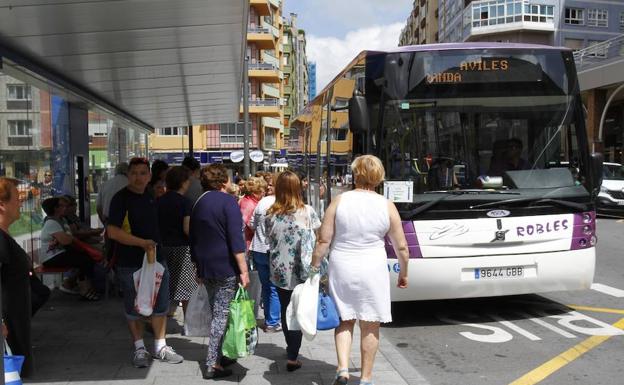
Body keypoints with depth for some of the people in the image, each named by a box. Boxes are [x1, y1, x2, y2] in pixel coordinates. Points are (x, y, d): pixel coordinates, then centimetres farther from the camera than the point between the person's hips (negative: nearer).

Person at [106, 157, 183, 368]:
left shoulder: (150, 198, 9)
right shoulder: (121, 198, -12)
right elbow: (112, 231, -21)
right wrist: (142, 242, -27)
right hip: (130, 264, -6)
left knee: (161, 305, 11)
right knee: (134, 307, 8)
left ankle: (160, 347, 25)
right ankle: (139, 349, 23)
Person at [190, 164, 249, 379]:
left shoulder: (199, 204, 12)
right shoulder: (228, 202, -11)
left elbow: (193, 238, 18)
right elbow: (236, 240, -18)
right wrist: (243, 270, -17)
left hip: (205, 267, 7)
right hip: (225, 268, -7)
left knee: (217, 313, 18)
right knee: (222, 315, -3)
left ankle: (219, 356, 25)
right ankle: (212, 365, -2)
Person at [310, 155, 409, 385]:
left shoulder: (339, 201, -5)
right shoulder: (387, 206, -4)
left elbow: (323, 240, -6)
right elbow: (401, 247, 2)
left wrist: (314, 267, 5)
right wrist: (403, 273, 16)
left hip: (341, 270, 1)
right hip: (372, 271, -1)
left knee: (345, 321, 17)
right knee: (370, 327, 12)